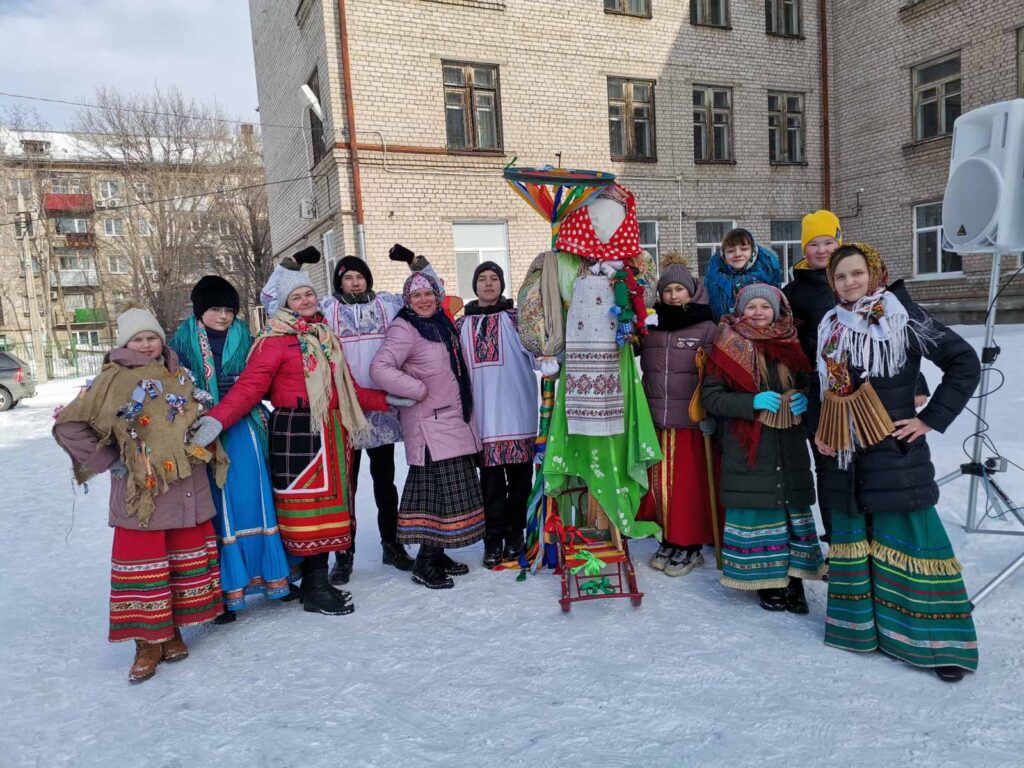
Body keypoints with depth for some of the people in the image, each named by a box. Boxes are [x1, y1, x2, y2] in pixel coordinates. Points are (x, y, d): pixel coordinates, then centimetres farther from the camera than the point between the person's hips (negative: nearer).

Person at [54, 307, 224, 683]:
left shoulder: (180, 376, 10)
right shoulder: (113, 380, -3)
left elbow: (200, 419, 25)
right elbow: (68, 426, -4)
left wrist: (197, 451, 11)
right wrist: (108, 461, -5)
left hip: (185, 486, 4)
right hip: (139, 489, -4)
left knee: (184, 558, 10)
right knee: (142, 562, -1)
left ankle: (172, 631, 25)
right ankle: (148, 641, 11)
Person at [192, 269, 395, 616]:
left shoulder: (326, 336, 18)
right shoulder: (275, 339, -5)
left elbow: (347, 388, 22)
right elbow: (249, 386, -14)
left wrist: (385, 400, 24)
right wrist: (216, 419, -27)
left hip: (331, 433, 7)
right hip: (296, 432, -7)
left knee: (326, 505, 10)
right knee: (307, 506, -3)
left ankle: (318, 582, 22)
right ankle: (314, 590, 8)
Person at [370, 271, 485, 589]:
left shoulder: (442, 324, 15)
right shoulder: (404, 329, -11)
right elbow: (379, 369, -23)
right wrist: (418, 390, -18)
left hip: (454, 420, 9)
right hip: (429, 424, -8)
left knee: (453, 490, 11)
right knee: (440, 491, -10)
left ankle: (437, 554, 22)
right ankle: (425, 563, 1)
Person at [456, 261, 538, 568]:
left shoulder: (515, 317, 6)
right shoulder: (462, 324, 12)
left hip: (516, 408, -1)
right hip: (483, 412, 1)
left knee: (519, 474, 4)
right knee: (490, 475, 1)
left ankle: (515, 536, 18)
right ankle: (493, 540, 10)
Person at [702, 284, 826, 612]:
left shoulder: (790, 346, 11)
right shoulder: (729, 347, -1)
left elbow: (807, 385, 23)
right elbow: (710, 396, -6)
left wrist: (804, 399, -1)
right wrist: (752, 402, -19)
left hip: (788, 447, 4)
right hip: (747, 447, -4)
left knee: (793, 507, 5)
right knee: (755, 511, -1)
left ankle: (793, 579, 17)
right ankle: (765, 580, 13)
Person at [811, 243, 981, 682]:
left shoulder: (903, 317, -6)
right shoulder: (830, 327, 10)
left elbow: (964, 362, -7)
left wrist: (931, 419, -10)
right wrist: (818, 431, 9)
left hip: (895, 453, -5)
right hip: (845, 456, 6)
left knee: (907, 539, -3)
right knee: (851, 537, 12)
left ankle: (940, 640, 10)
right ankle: (858, 625, 26)